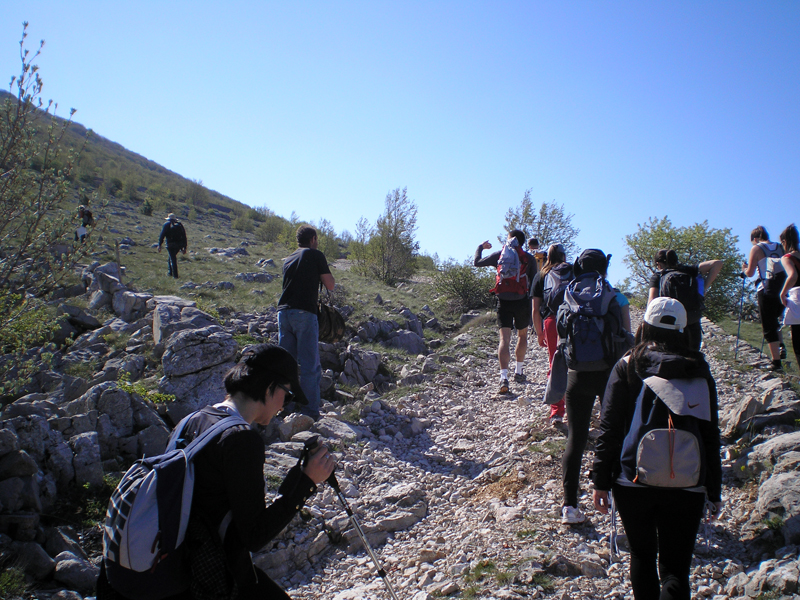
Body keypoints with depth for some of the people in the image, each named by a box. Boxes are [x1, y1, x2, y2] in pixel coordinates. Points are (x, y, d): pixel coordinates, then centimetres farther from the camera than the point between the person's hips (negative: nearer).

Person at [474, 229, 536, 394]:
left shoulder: (499, 255, 5)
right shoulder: (529, 258, 3)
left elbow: (477, 262, 13)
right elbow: (534, 283, 1)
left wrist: (481, 247, 31)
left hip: (503, 302, 0)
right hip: (522, 301, 0)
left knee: (504, 339, -6)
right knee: (522, 335, 21)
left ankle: (504, 377, -21)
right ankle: (519, 372, 30)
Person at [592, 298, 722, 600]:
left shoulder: (627, 367, -4)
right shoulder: (699, 372, 2)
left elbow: (609, 429, -6)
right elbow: (710, 436, 4)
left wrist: (600, 481, 0)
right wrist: (714, 491, 12)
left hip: (633, 482, 0)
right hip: (686, 486, 1)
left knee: (642, 556, 20)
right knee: (675, 569, 7)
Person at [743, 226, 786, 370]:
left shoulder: (756, 249, -2)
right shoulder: (780, 247, 12)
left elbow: (750, 273, -6)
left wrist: (744, 268, 15)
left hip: (766, 290, -5)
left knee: (769, 326, -1)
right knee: (775, 321, 26)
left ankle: (776, 362, -3)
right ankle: (781, 347, 6)